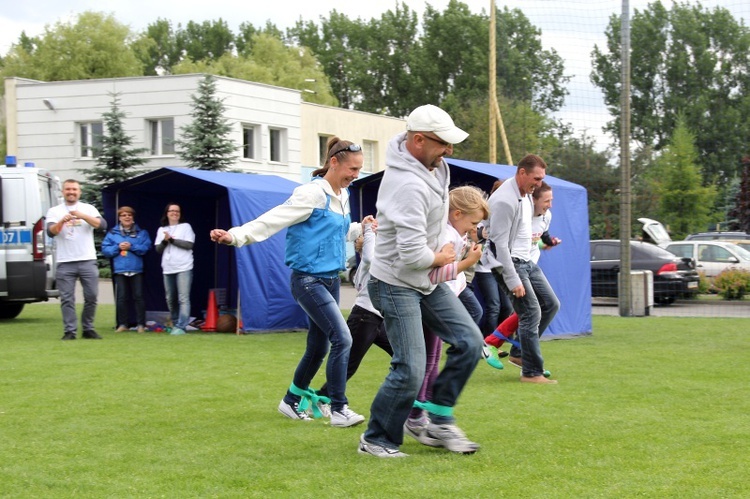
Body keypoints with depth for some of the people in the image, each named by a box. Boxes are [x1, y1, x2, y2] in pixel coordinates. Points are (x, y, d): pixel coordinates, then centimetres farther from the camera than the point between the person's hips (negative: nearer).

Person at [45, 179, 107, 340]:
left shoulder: (88, 209, 10)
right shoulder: (54, 211, 9)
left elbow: (102, 225, -6)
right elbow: (51, 232, -6)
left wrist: (82, 216, -18)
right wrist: (62, 221, -25)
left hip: (88, 261, 1)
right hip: (65, 263, -1)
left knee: (91, 297, 1)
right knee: (67, 299, -4)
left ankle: (88, 329, 11)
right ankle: (69, 331, -1)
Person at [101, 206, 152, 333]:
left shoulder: (141, 232, 8)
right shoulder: (112, 233, 9)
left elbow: (146, 247, -5)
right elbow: (105, 250, 3)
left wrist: (131, 246, -13)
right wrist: (118, 247, -11)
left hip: (136, 270, -1)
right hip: (120, 270, 1)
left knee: (138, 297, -1)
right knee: (121, 298, 1)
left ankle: (141, 324, 4)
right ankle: (122, 324, 8)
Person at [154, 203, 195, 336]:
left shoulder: (185, 227, 4)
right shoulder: (161, 230, 16)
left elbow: (189, 244, -7)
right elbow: (158, 249, 12)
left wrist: (172, 239, -9)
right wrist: (165, 241, -7)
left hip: (184, 268, -5)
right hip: (168, 269, 5)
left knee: (183, 299, -12)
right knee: (170, 299, 9)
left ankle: (181, 326, -16)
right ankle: (175, 324, 21)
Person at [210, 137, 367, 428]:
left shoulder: (342, 197, 11)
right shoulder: (313, 193, -15)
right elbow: (274, 219, -22)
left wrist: (361, 227, 13)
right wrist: (236, 236, -33)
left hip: (331, 279, 9)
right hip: (308, 280, -9)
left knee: (319, 346, 13)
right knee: (342, 338, -17)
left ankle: (292, 402, 30)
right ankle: (339, 410, -10)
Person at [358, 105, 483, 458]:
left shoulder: (431, 164, 1)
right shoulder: (409, 186, -30)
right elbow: (412, 253, -31)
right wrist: (439, 259, -11)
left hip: (427, 282, 10)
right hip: (396, 285, -10)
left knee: (469, 342, 4)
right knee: (410, 370, -10)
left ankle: (439, 423, 13)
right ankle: (376, 440, 8)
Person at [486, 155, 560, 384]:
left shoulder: (526, 195, 9)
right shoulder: (505, 201, -21)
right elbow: (500, 243, -22)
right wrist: (513, 281, -23)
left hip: (527, 261, 10)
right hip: (510, 263, -10)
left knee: (551, 304, 11)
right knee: (531, 313, -11)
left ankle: (519, 352, 20)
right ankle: (532, 372, -3)